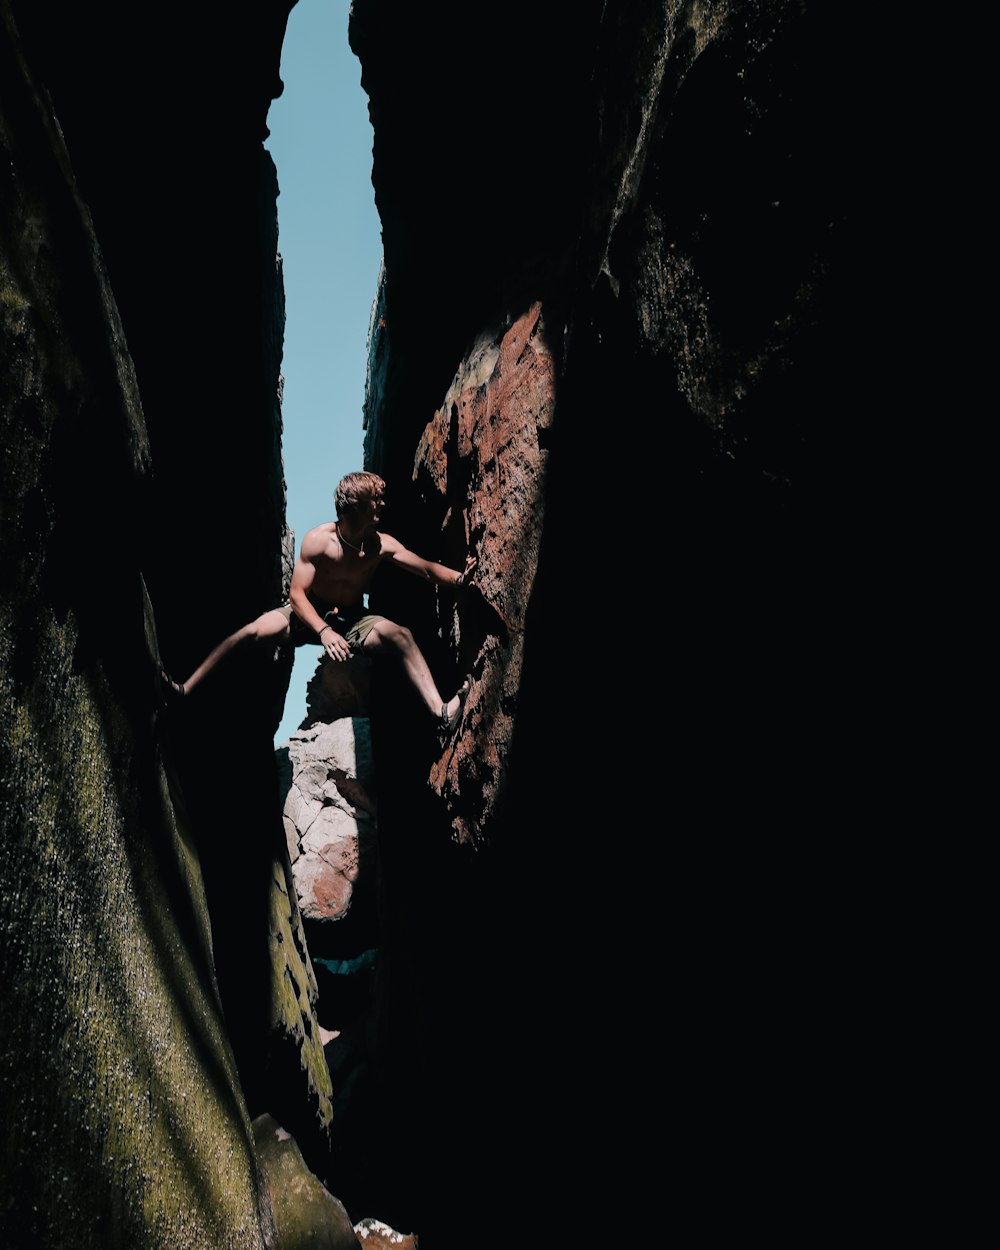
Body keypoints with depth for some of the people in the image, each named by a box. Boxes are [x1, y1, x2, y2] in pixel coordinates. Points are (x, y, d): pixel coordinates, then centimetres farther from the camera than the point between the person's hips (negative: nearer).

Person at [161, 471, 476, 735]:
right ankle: (185, 689, -20)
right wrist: (324, 631, -37)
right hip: (310, 615, -1)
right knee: (253, 630, -26)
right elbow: (297, 593, -21)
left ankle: (441, 712, -38)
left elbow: (426, 569, -14)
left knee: (400, 635, -27)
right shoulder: (318, 540, -18)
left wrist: (458, 578, -36)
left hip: (353, 620, 1)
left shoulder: (381, 545, -11)